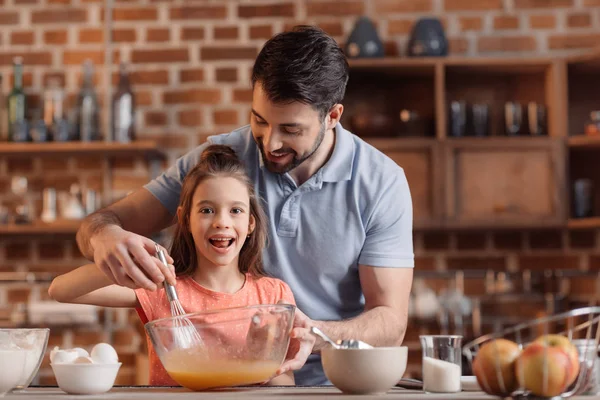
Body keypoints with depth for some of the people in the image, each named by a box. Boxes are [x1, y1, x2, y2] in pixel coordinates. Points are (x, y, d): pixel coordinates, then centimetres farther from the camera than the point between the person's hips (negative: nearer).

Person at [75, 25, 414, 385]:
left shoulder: (382, 183, -7)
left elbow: (391, 322, -9)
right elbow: (114, 218, 0)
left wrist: (316, 336, -29)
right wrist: (105, 235, -25)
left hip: (333, 384, -3)